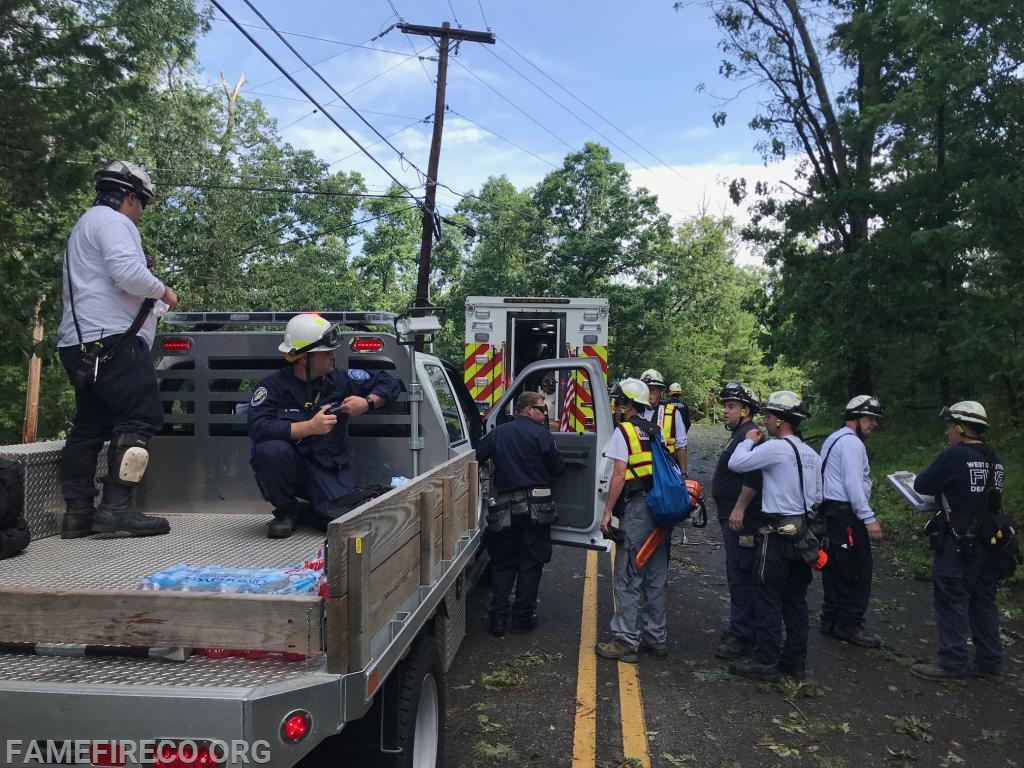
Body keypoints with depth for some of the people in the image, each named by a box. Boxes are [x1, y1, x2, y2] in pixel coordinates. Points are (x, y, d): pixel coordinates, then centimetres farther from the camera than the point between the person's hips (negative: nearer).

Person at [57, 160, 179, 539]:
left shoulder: (87, 224, 29)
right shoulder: (112, 221, -4)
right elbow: (128, 272, -20)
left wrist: (150, 296, 26)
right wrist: (163, 290, -4)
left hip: (83, 344, 11)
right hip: (112, 340, -11)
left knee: (89, 426, 10)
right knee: (141, 417, -11)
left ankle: (78, 512, 11)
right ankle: (117, 508, -15)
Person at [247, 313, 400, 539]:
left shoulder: (340, 380, -1)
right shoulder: (274, 385, -8)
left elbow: (389, 382, 7)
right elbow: (257, 428, -23)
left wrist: (367, 403, -12)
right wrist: (309, 427, -27)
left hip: (329, 470, 2)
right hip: (290, 467, -1)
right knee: (272, 450, -34)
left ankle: (312, 510, 15)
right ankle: (288, 511, -5)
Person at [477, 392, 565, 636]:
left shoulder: (497, 433, 5)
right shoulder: (541, 434, -6)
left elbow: (476, 457, 4)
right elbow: (557, 469, -3)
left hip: (503, 506, 3)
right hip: (535, 506, -3)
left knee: (502, 563, 12)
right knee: (531, 562, 8)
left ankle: (499, 618, 8)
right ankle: (522, 617, 11)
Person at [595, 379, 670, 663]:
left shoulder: (623, 431, -8)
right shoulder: (656, 432, 13)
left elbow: (619, 475, -14)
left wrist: (607, 511, -10)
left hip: (636, 510, -7)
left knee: (628, 579, -1)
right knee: (655, 578, 14)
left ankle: (626, 641, 2)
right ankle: (656, 639, 22)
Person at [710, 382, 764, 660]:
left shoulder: (750, 436, -16)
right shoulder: (739, 435, 18)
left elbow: (753, 477, -27)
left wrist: (739, 509, -24)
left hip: (741, 520, -11)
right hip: (733, 519, 11)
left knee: (740, 576, -6)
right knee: (741, 576, 17)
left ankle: (740, 635, 1)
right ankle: (746, 630, 28)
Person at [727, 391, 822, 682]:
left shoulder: (777, 448, -16)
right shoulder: (812, 454, 11)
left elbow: (736, 463, -16)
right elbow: (817, 497, 16)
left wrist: (748, 440, 0)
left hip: (777, 534, -8)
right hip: (803, 534, 8)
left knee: (768, 598, -1)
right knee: (796, 598, 13)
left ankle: (766, 662, 4)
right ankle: (795, 660, 21)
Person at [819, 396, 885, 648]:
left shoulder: (833, 439, 19)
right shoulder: (851, 443, -13)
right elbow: (853, 485, -20)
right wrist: (869, 519, -19)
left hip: (830, 512, 10)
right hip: (846, 514, -10)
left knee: (835, 570, 14)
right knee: (859, 571, -3)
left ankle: (831, 620, 20)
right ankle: (849, 625, 2)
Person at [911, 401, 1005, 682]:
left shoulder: (954, 456, -16)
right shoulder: (993, 459, 9)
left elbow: (921, 486, -9)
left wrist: (940, 487, 11)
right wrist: (947, 493, 16)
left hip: (959, 543, -8)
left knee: (952, 601, 0)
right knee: (983, 601, 15)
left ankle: (952, 663, 6)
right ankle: (989, 662, 24)